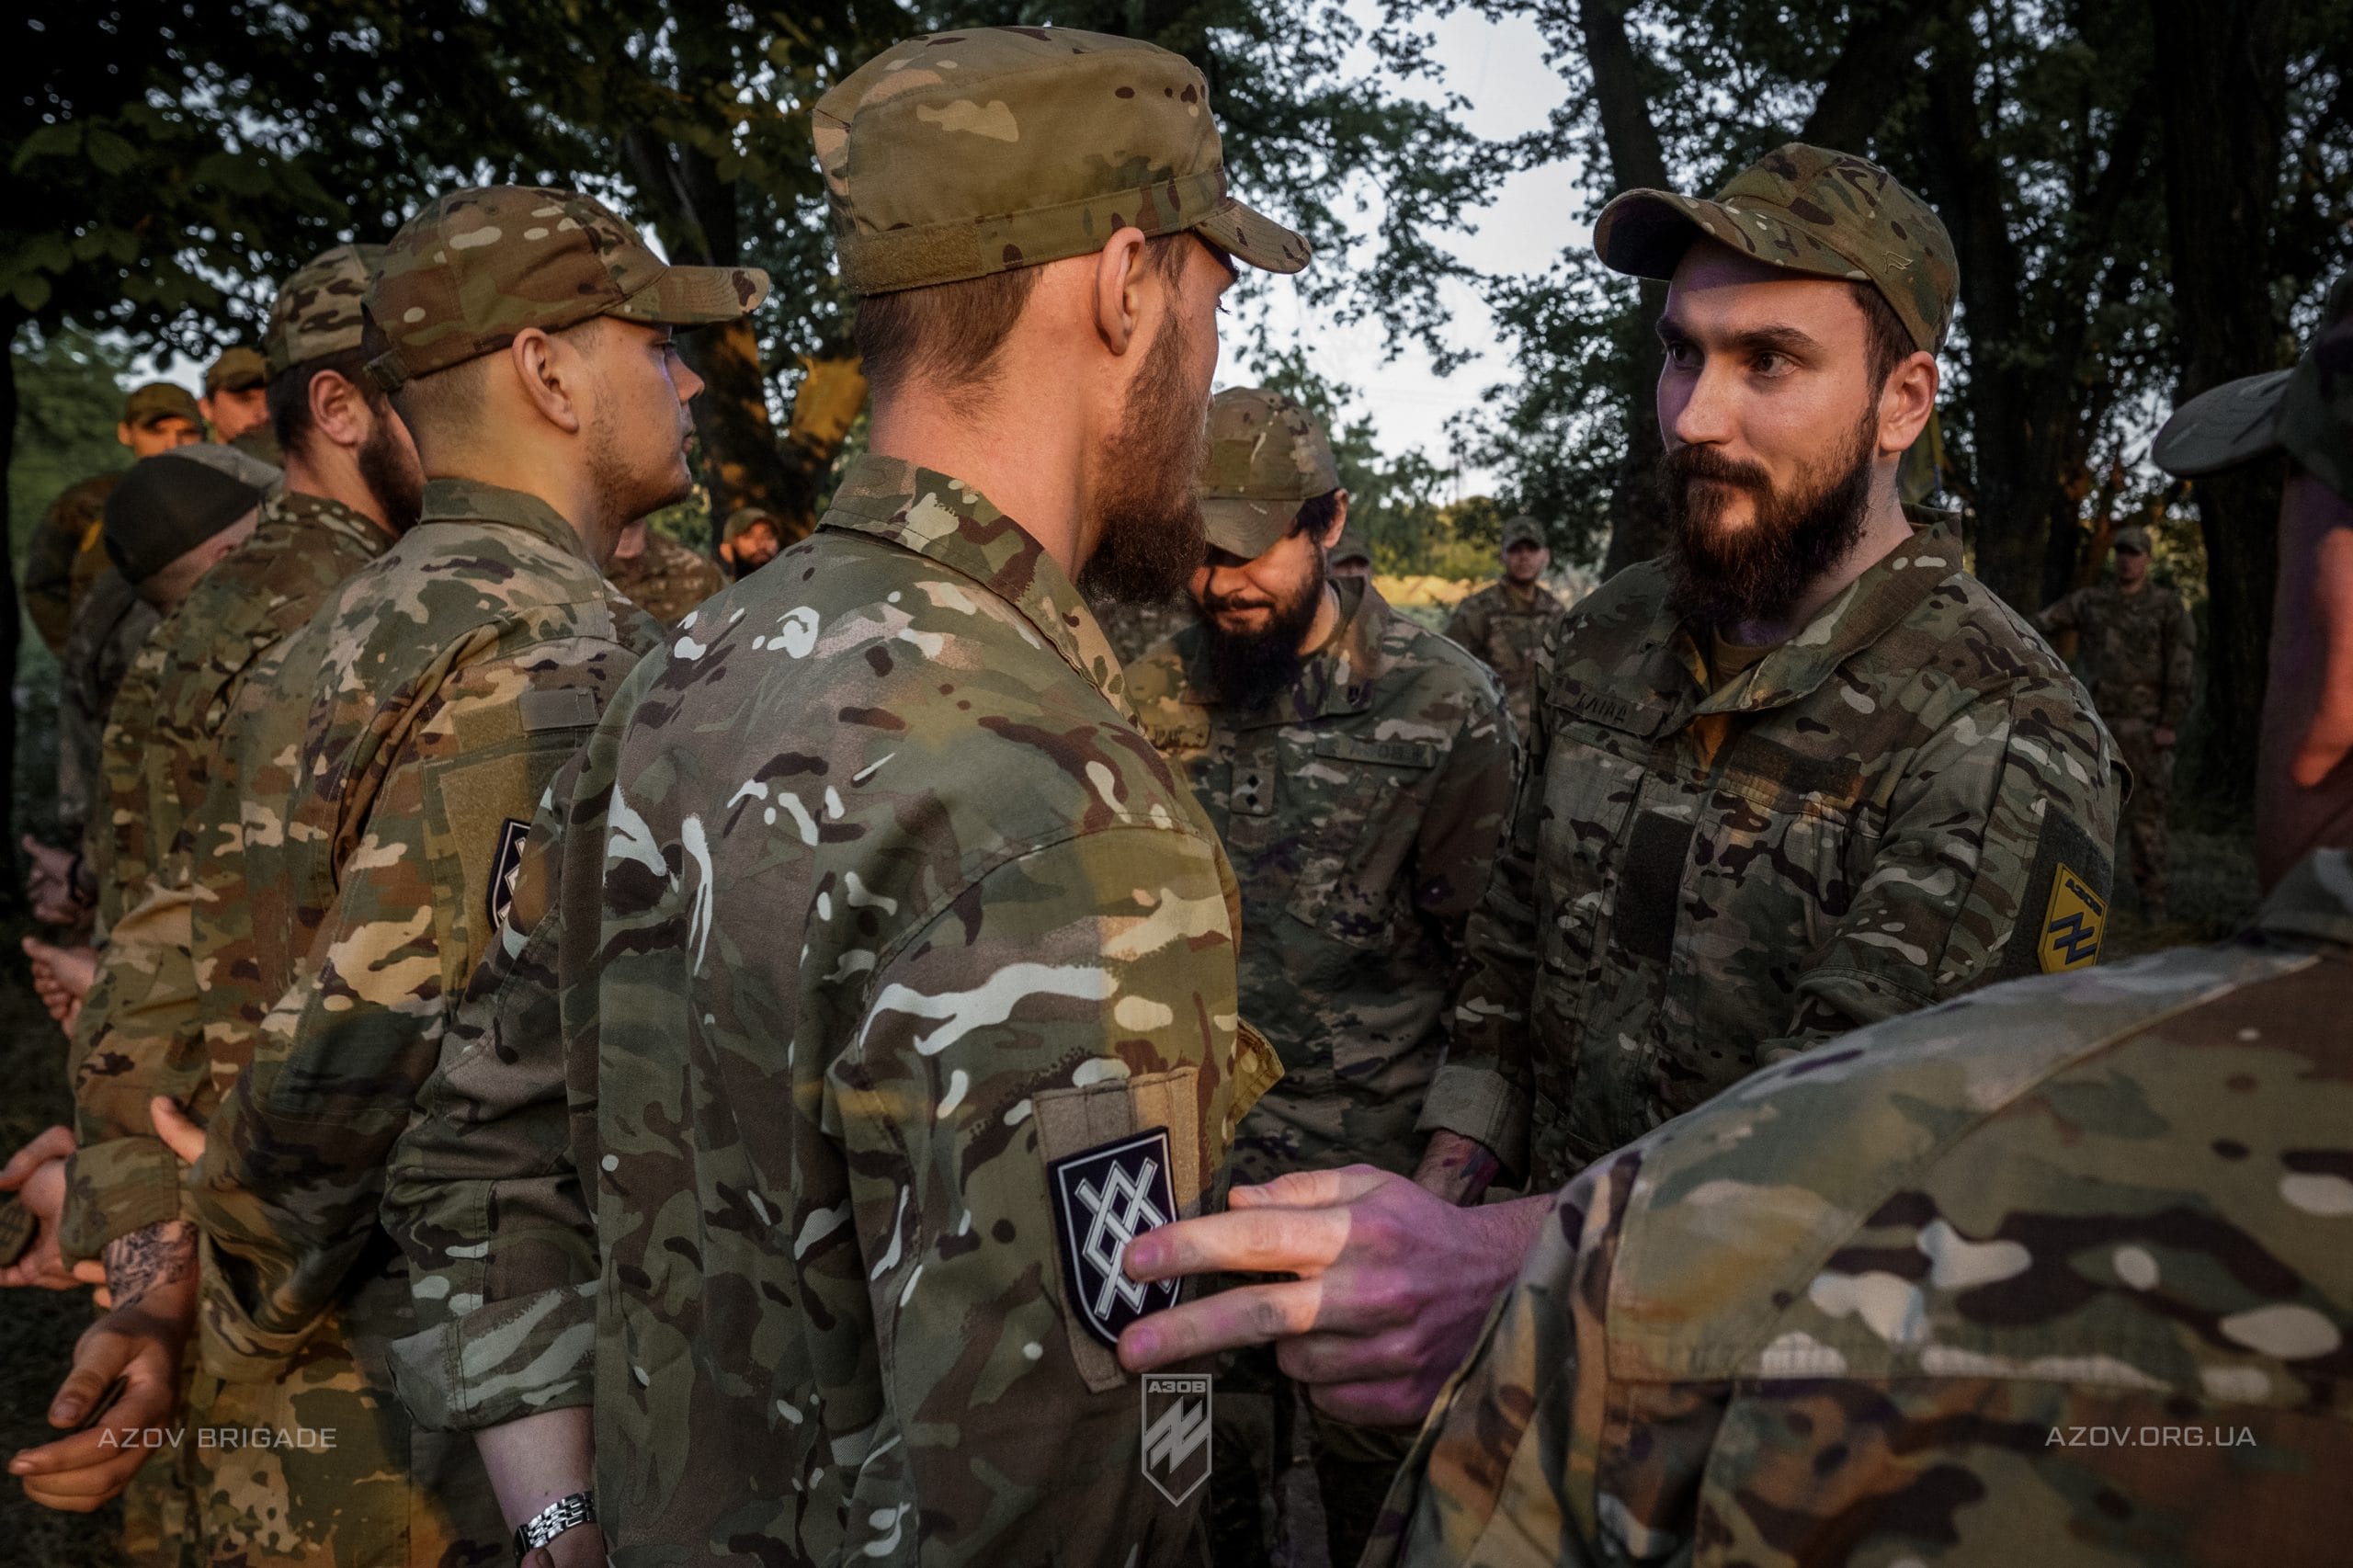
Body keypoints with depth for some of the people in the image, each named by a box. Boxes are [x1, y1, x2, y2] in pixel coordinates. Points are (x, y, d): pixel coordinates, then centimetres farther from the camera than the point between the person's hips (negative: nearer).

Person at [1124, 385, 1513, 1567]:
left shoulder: (1445, 704, -11)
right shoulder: (1155, 697, -1)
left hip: (1377, 1171, -3)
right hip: (1192, 1163, 3)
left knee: (1375, 1470, 17)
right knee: (1215, 1464, 21)